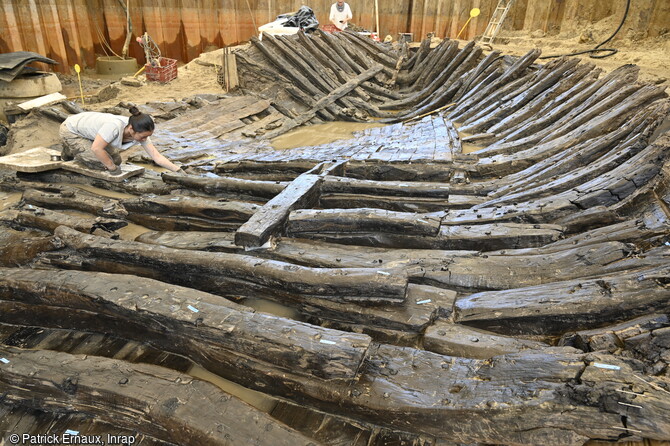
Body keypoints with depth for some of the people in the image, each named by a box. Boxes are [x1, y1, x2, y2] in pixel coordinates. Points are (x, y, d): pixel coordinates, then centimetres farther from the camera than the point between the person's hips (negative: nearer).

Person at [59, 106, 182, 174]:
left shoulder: (140, 132, -22)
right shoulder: (115, 126, -42)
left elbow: (157, 157, -22)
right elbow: (96, 148, -34)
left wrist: (179, 171, -31)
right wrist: (112, 168, -23)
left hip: (88, 131, 7)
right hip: (70, 130, -6)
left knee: (116, 160, 4)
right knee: (103, 163, -16)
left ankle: (76, 147, 25)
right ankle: (70, 151, 12)